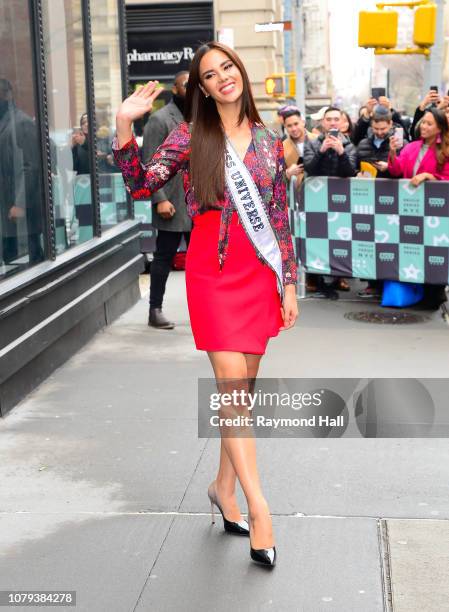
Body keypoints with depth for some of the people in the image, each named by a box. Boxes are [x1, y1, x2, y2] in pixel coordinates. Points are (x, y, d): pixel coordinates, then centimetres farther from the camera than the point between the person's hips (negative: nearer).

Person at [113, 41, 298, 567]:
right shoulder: (191, 136, 3)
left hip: (260, 273, 3)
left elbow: (281, 218, 9)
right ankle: (258, 506, -5)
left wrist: (289, 284, 7)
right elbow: (140, 184, -7)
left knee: (243, 388, 8)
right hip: (212, 271, -3)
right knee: (232, 385, -10)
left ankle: (224, 487, 24)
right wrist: (124, 126, -20)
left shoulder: (268, 141, 9)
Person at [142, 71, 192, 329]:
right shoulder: (160, 120, -6)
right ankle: (155, 310, 11)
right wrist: (159, 199, -19)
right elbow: (150, 163, -12)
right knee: (165, 256, 2)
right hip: (173, 203, -6)